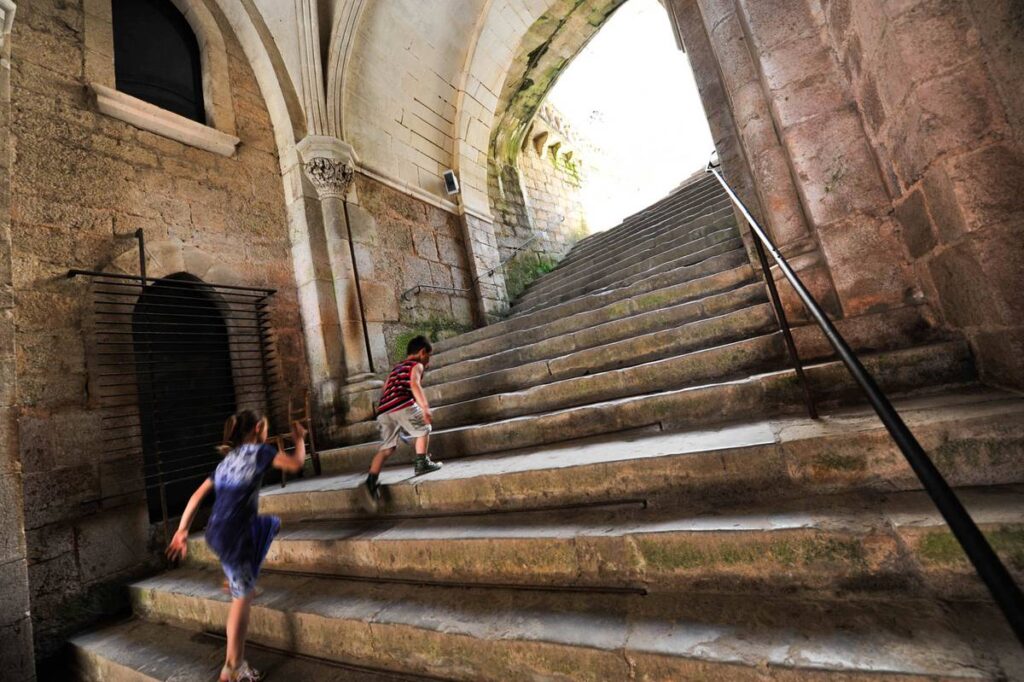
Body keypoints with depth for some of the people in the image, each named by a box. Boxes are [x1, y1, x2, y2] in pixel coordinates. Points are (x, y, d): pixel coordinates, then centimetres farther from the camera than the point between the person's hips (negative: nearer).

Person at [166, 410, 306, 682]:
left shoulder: (227, 459, 15)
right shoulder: (259, 450, -7)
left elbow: (197, 495, 15)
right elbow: (296, 464, -1)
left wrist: (182, 531, 19)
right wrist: (300, 439, 15)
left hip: (216, 532, 8)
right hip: (232, 536, -8)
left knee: (272, 524, 29)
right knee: (243, 597, 5)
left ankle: (236, 577, 30)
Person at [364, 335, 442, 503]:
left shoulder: (396, 368, 33)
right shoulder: (417, 365, 9)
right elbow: (415, 384, -12)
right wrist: (425, 407, -22)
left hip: (383, 410, 7)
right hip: (402, 405, -7)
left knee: (387, 447, 11)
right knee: (423, 430, 14)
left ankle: (372, 479, -2)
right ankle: (422, 464, 14)